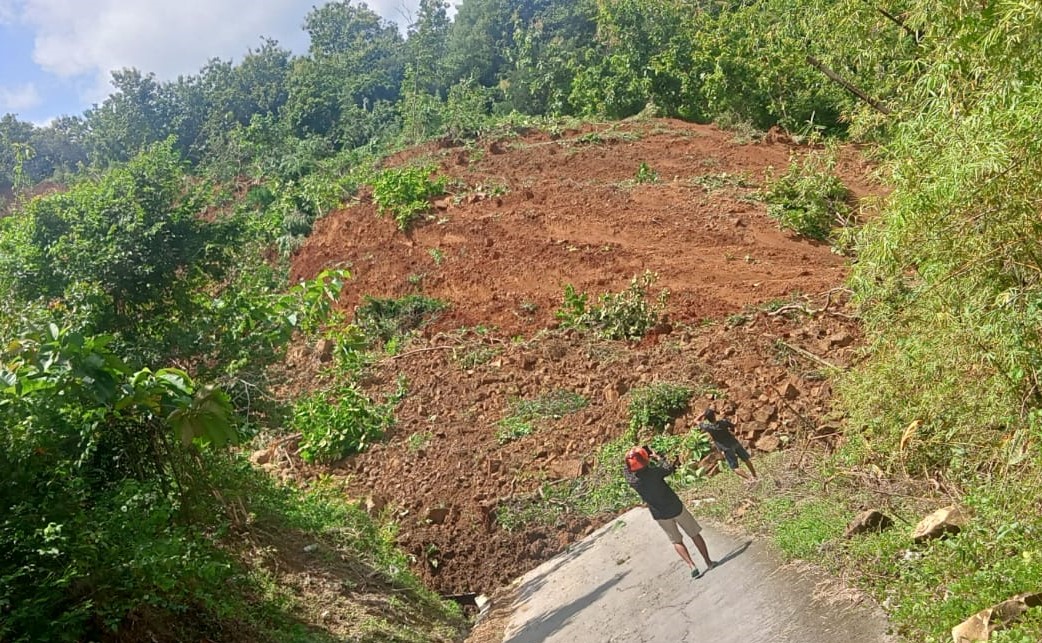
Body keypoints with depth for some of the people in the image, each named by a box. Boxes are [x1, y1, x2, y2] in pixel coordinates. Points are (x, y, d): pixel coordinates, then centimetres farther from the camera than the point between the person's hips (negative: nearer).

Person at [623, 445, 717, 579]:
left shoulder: (632, 480, -17)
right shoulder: (654, 472, -26)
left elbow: (625, 469, 7)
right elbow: (670, 468, -3)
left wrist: (632, 457, -1)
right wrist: (658, 457, 6)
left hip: (660, 515, 2)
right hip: (676, 508, -2)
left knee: (676, 541, 20)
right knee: (695, 535, 17)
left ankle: (692, 566, 7)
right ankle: (709, 562, 26)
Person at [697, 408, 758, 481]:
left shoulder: (708, 427, -19)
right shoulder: (723, 422, -16)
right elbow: (733, 425, 4)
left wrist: (704, 413, -9)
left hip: (727, 449, -3)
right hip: (735, 443, 3)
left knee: (734, 468, 6)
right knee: (746, 459, 23)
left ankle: (749, 479, -6)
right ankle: (755, 475, 36)